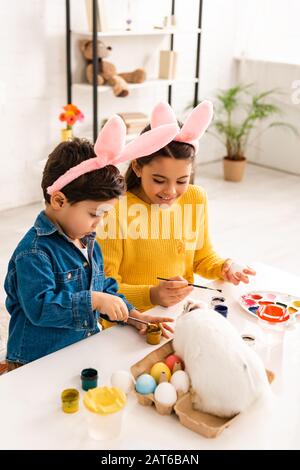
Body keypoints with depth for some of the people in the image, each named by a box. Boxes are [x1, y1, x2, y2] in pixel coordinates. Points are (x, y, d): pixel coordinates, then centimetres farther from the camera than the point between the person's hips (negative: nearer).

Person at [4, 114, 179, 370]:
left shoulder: (89, 243, 11)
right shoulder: (34, 252, -16)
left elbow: (106, 289, 19)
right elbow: (39, 306, -24)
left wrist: (134, 317, 6)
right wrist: (93, 300, -24)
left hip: (85, 354, 7)